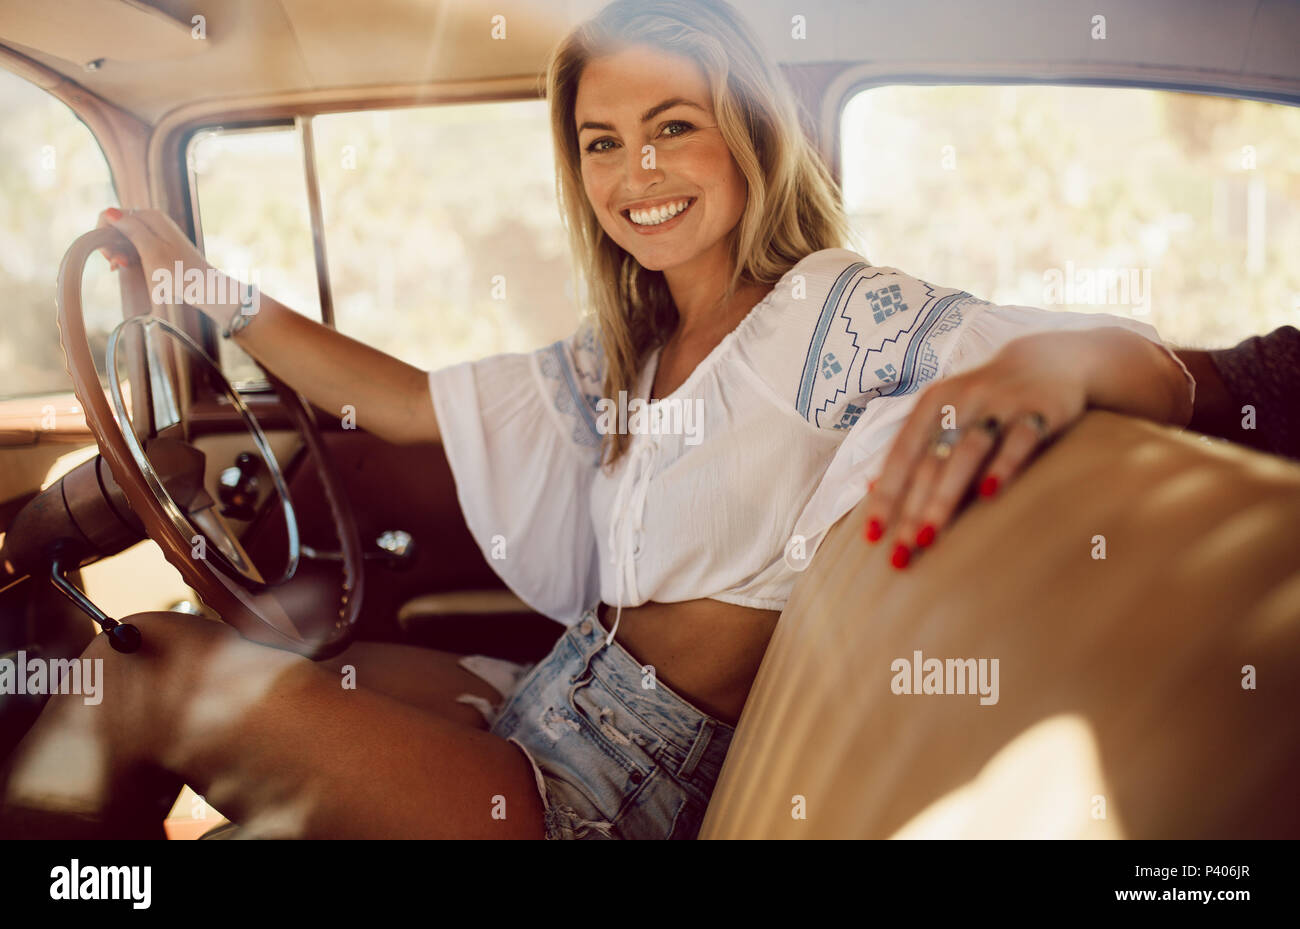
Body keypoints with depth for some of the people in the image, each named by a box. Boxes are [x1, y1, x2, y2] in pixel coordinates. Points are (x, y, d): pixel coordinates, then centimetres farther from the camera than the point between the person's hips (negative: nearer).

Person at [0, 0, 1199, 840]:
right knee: (146, 651, -1)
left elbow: (1157, 374, -18)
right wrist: (212, 294, 13)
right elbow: (412, 405, 17)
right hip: (547, 711, 7)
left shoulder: (835, 313, -10)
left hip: (638, 787, -7)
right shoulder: (623, 356, 14)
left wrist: (1040, 365, -42)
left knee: (161, 668, -14)